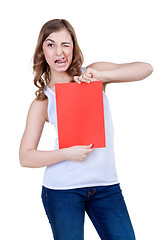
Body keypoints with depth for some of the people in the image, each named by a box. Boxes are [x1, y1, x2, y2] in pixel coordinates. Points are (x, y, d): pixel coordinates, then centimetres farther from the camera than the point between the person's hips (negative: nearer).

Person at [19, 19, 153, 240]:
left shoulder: (93, 74, 4)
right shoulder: (42, 102, 1)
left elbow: (146, 69, -6)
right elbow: (26, 157, -2)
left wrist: (103, 76, -18)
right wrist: (67, 154, -17)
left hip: (106, 184, 2)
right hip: (62, 188, -1)